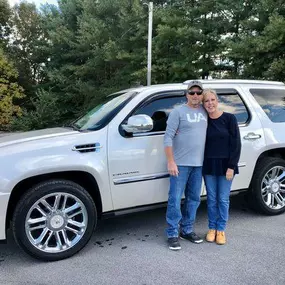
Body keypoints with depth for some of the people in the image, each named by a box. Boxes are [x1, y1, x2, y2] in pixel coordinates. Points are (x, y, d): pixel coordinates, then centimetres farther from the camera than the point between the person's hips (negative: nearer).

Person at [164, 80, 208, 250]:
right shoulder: (178, 112, -6)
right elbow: (168, 138, -10)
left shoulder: (205, 111, 9)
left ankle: (187, 230, 27)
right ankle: (172, 234, 10)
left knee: (194, 199, 13)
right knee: (175, 200, -2)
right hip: (180, 164, -5)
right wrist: (171, 162, -15)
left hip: (198, 164, 6)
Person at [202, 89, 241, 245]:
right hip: (209, 165, 2)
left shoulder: (229, 118, -5)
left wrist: (231, 166, -10)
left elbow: (236, 144, -6)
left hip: (225, 165, -2)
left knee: (223, 199, 5)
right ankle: (212, 228, 25)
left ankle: (221, 229, 21)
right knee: (211, 199, 10)